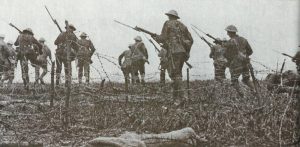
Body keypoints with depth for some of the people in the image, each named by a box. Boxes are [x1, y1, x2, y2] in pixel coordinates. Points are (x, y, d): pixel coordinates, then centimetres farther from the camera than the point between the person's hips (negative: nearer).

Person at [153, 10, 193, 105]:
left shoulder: (168, 24, 3)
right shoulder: (182, 26, 20)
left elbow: (163, 38, -4)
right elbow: (190, 40, 16)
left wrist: (156, 37, 16)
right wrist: (186, 51, 24)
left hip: (174, 51, -7)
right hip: (183, 51, 7)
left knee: (174, 74, -8)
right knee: (177, 73, 14)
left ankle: (180, 98, -16)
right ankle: (176, 97, 11)